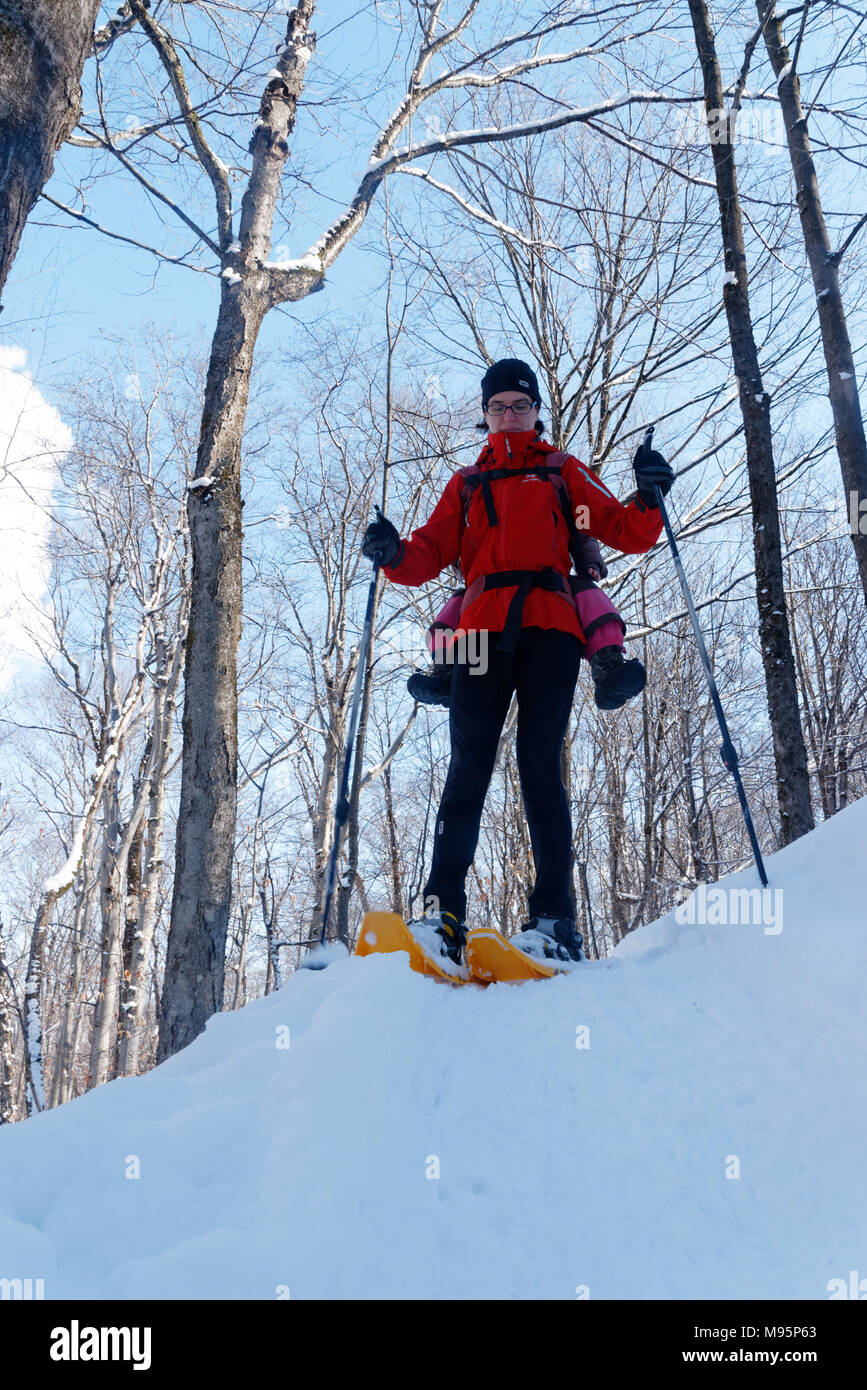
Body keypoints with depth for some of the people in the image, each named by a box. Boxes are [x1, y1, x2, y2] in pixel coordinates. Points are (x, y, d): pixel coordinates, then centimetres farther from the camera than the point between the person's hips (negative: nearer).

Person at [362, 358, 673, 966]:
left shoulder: (564, 471, 23)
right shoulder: (466, 484, 28)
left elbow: (628, 534, 13)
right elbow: (429, 555, 16)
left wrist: (649, 498, -7)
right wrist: (394, 554, -5)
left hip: (549, 626, -1)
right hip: (483, 630, 2)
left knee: (540, 765, -11)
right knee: (468, 766, -9)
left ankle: (554, 921, -13)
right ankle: (444, 912, -13)